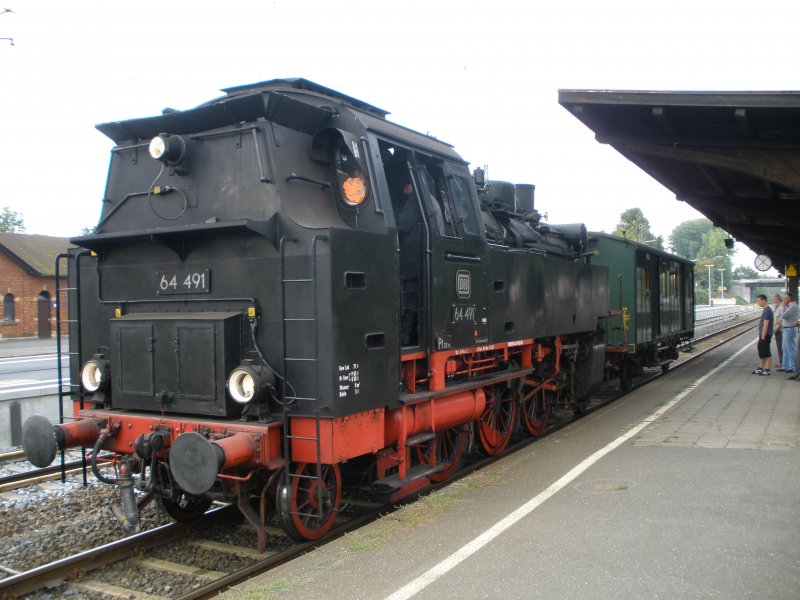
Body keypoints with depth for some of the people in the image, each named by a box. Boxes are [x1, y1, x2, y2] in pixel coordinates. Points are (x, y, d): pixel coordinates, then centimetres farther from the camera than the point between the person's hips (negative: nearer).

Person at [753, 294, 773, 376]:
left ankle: (767, 370, 3)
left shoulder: (767, 311, -18)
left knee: (766, 353, -3)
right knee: (761, 352, 15)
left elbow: (766, 325, -21)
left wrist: (763, 336, -20)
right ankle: (760, 369, 22)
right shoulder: (765, 310, 13)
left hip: (765, 335, -10)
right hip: (762, 335, 10)